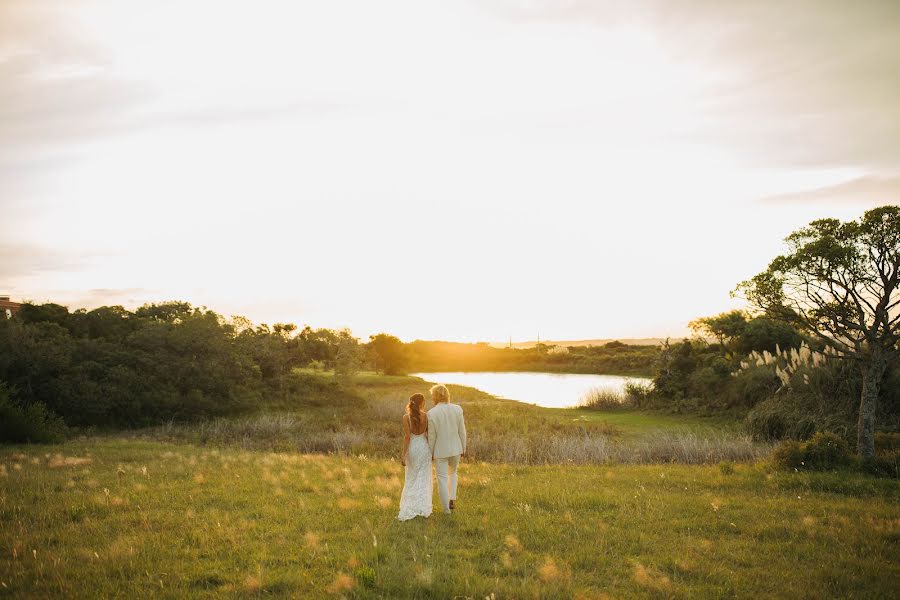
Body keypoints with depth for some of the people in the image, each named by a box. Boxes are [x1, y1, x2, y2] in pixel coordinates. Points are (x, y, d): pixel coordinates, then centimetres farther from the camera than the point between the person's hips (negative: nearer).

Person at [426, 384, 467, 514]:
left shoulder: (431, 414, -20)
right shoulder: (457, 409, -12)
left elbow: (432, 436, -13)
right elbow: (462, 431, -5)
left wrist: (430, 453, 2)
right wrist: (463, 448, 8)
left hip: (440, 450, -3)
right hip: (455, 448, 3)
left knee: (442, 478, 13)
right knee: (452, 473, 27)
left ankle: (446, 508, 18)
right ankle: (452, 500, 19)